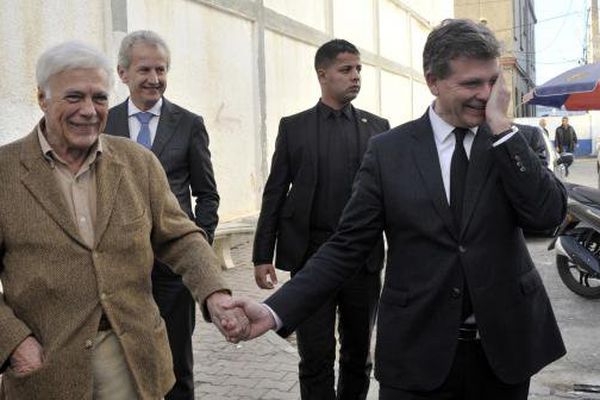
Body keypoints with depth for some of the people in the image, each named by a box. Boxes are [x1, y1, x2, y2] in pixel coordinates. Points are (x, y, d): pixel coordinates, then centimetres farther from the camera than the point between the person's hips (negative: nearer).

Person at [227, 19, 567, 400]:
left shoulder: (510, 142, 1)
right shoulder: (388, 150, -4)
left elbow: (549, 213, -13)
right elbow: (347, 246, -6)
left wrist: (502, 126, -16)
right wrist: (276, 311, -17)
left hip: (505, 347, 2)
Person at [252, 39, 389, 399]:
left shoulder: (378, 127, 7)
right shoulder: (293, 127, 4)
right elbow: (275, 194, 3)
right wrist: (262, 255, -2)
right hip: (310, 257, -1)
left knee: (358, 353, 14)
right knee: (316, 358, 4)